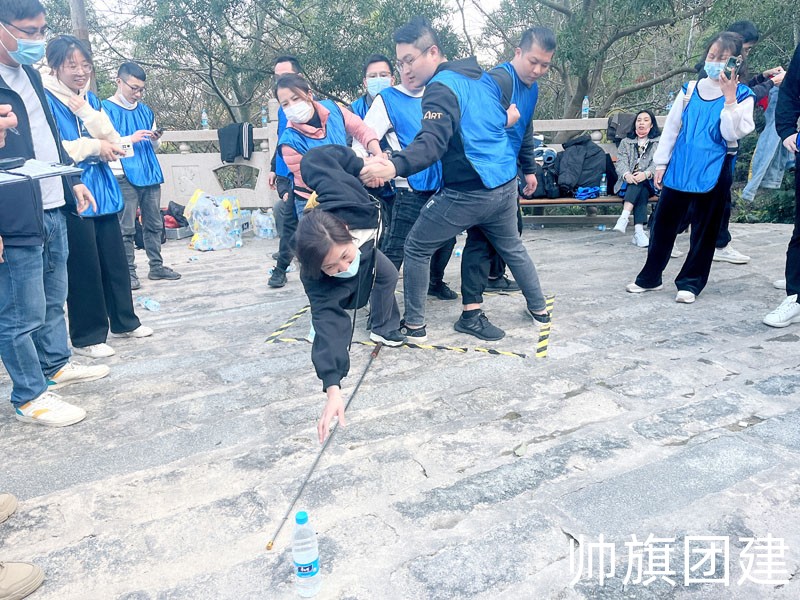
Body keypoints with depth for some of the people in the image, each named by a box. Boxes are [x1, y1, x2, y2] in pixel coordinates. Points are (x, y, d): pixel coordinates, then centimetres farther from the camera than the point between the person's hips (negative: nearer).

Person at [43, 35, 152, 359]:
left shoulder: (90, 98, 13)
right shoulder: (45, 99, -8)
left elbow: (114, 142, 6)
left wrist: (87, 112, -8)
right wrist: (95, 146, -9)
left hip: (102, 188, 7)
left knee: (115, 259, 13)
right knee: (84, 266, -2)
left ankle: (124, 321, 27)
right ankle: (86, 337, 11)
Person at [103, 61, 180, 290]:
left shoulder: (145, 110, 17)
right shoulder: (107, 108, -1)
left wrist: (155, 140, 1)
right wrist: (131, 138, -18)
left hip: (150, 174, 6)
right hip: (124, 176, -6)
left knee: (154, 224, 11)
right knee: (126, 228, -3)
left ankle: (156, 266, 20)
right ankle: (128, 272, 4)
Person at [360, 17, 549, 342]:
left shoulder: (441, 87, -14)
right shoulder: (484, 76, 12)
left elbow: (432, 142, -31)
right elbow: (509, 122, 20)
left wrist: (395, 166, -46)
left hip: (467, 193, -8)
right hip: (506, 185, 8)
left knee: (416, 248, 7)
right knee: (512, 247, 30)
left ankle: (414, 325, 13)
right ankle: (539, 308, 41)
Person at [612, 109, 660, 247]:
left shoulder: (659, 143, 18)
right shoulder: (625, 142, 24)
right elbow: (621, 162, 5)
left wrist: (646, 174, -24)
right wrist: (627, 174, -20)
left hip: (649, 183, -1)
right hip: (628, 183, 1)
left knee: (640, 183, -35)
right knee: (641, 191, -33)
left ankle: (624, 217, -53)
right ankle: (639, 231, -50)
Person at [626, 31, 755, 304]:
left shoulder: (742, 96, -3)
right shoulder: (689, 90, 5)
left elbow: (733, 134, -14)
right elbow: (671, 127, 8)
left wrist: (729, 98, -20)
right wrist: (661, 162, 6)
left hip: (714, 173, -3)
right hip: (679, 169, 3)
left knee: (705, 229, 5)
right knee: (663, 223, 7)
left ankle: (691, 282, 17)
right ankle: (650, 277, 19)